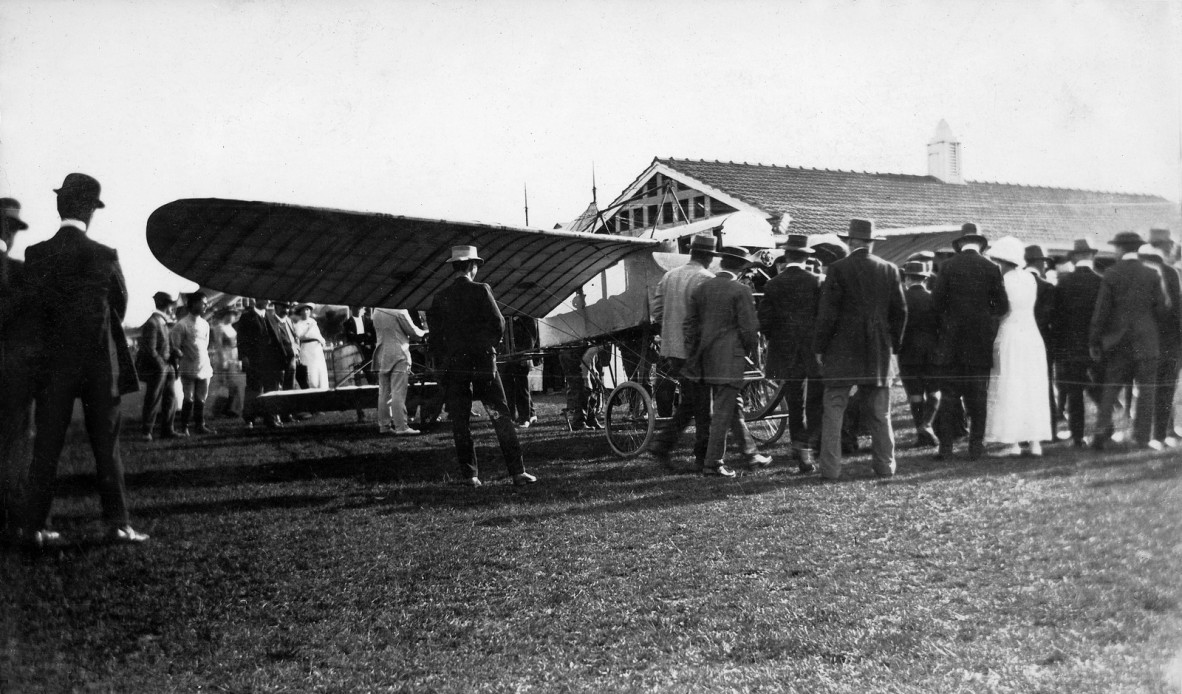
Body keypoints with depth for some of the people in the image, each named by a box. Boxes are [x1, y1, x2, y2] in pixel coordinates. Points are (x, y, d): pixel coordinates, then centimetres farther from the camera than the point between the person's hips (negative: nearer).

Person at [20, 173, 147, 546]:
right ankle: (117, 523, 7)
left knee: (46, 445, 7)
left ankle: (36, 525, 9)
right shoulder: (105, 256, -9)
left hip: (54, 363, 1)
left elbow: (33, 308, 0)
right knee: (107, 445, 6)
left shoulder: (35, 255, -6)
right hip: (101, 362, -1)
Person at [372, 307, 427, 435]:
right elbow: (413, 332, -9)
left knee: (383, 393, 10)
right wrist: (424, 332, 12)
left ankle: (383, 425, 13)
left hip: (382, 356, 7)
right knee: (398, 393, -7)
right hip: (398, 356, -7)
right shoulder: (399, 311, -13)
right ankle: (401, 427, -7)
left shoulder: (376, 311, 8)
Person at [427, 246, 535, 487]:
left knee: (460, 421, 8)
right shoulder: (480, 290, -6)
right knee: (501, 416, 1)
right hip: (483, 362, -2)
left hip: (455, 366, 3)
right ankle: (517, 471, -1)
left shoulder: (440, 297, 3)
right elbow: (498, 324, -7)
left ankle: (469, 474, 7)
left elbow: (435, 332, 5)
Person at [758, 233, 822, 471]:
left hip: (786, 354, 2)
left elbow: (764, 321, -2)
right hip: (814, 353, -2)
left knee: (795, 403, 12)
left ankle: (798, 446, 15)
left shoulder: (773, 285, -2)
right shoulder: (817, 283, -7)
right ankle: (809, 445, -7)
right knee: (816, 402, 7)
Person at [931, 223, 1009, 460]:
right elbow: (1002, 307, -2)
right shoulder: (991, 268, -2)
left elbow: (936, 301, -6)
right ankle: (976, 446, 9)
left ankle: (946, 446, 1)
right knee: (978, 395, 7)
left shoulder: (948, 266, -4)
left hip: (952, 339, -1)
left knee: (949, 395, 3)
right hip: (981, 341, 1)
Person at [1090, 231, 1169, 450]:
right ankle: (1143, 437, 5)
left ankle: (1102, 432, -1)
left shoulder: (1111, 275, -6)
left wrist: (1094, 342, 1)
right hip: (1146, 341, 0)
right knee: (1145, 389, 6)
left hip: (1117, 342, 1)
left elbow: (1101, 311, -5)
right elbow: (1161, 309, -1)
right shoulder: (1153, 275, -4)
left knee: (1111, 388, 7)